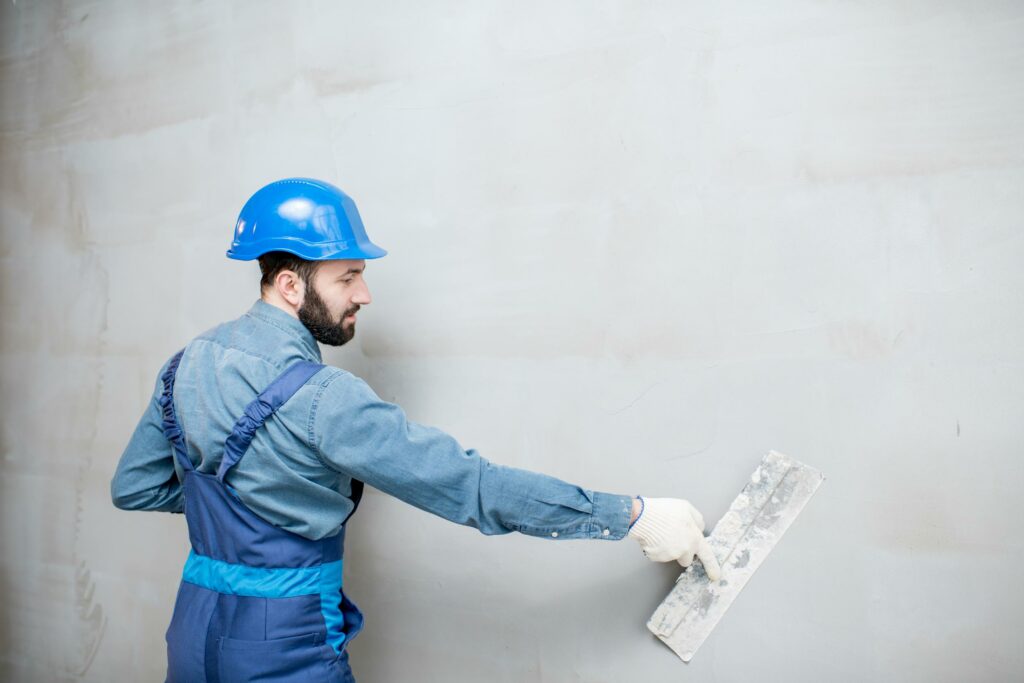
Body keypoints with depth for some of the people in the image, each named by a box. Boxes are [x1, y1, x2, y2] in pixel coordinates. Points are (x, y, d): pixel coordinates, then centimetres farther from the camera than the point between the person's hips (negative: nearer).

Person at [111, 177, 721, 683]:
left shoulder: (187, 364, 0)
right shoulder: (319, 398, -25)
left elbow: (133, 487, 11)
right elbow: (469, 485, -28)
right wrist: (634, 515, -24)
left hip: (191, 634, 8)